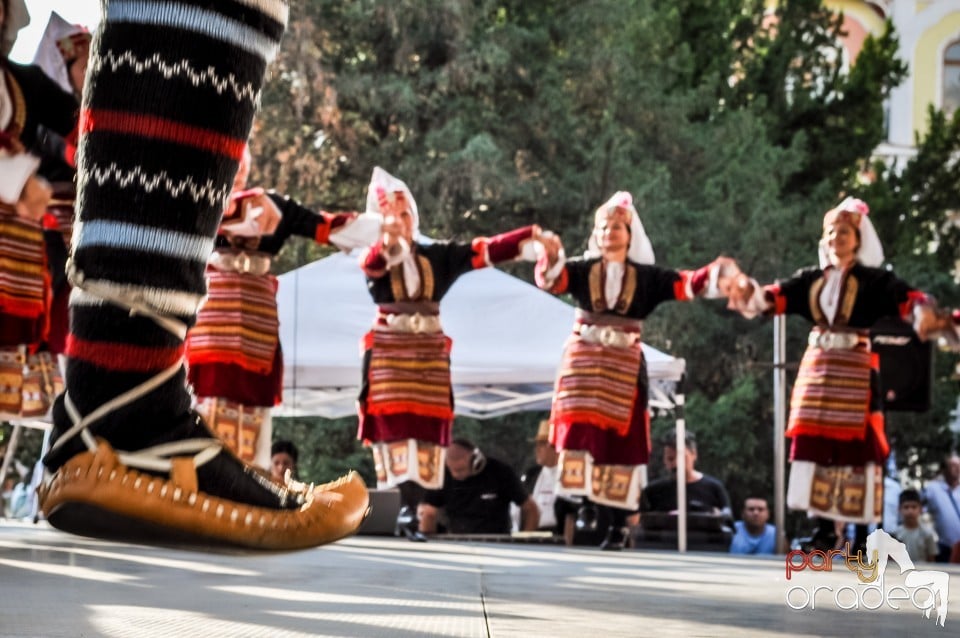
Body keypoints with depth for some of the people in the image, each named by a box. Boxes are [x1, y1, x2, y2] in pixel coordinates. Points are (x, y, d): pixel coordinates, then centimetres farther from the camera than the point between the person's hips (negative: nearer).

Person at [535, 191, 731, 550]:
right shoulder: (581, 270, 5)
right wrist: (551, 257, -33)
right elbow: (552, 280, -12)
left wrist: (714, 274, -21)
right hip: (582, 363, -1)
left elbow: (685, 284, -3)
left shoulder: (646, 277, 7)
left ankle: (617, 526, 5)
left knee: (620, 442, 1)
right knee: (578, 436, -10)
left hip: (624, 368, 1)